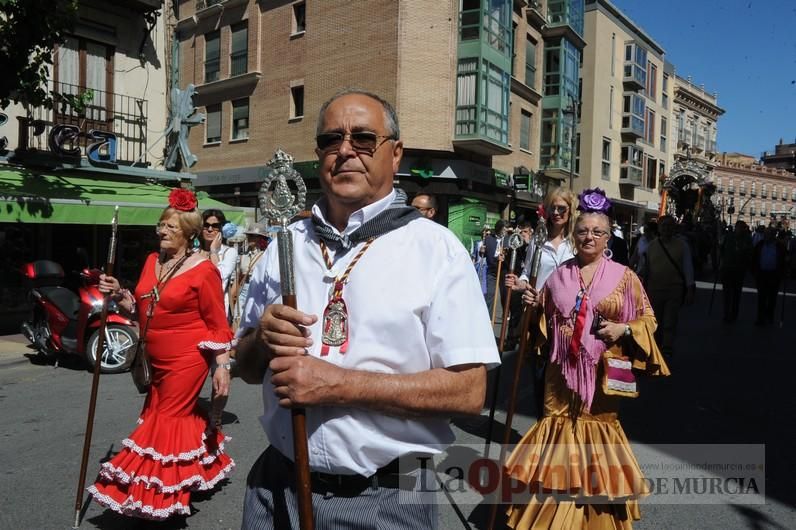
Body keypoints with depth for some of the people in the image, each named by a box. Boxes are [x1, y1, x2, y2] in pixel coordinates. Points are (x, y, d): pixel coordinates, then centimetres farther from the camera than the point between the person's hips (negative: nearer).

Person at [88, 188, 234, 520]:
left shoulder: (203, 270, -13)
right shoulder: (152, 261, 7)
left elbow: (218, 325, -13)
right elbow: (141, 307, 17)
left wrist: (222, 367, -17)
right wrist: (118, 294, -2)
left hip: (187, 357, -7)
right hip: (157, 358, 7)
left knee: (167, 418, -1)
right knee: (181, 413, 15)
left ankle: (160, 496, 15)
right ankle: (202, 468, 37)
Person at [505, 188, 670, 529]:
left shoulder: (624, 277, -2)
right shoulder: (559, 276, 6)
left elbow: (648, 320, 3)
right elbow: (546, 323, 16)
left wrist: (624, 328, -15)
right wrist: (535, 306, -3)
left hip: (602, 371, -2)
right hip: (563, 370, 2)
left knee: (599, 428, 10)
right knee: (559, 427, 7)